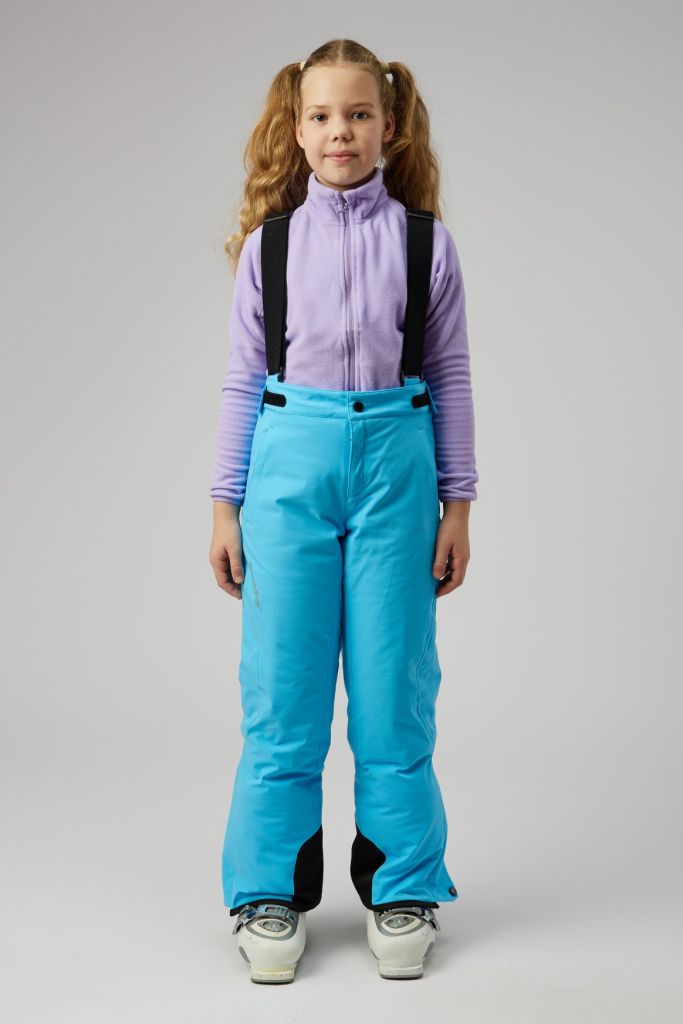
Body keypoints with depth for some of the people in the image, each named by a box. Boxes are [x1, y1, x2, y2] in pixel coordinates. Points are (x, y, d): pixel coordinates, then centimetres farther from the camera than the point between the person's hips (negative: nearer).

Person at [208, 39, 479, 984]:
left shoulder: (424, 239, 3)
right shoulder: (269, 240, 5)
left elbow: (448, 375, 6)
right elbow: (244, 376, 7)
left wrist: (457, 501, 3)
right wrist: (226, 504, 5)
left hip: (394, 458, 0)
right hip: (289, 458, 1)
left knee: (394, 688, 4)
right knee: (281, 690, 3)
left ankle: (402, 888, 19)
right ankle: (271, 892, 17)